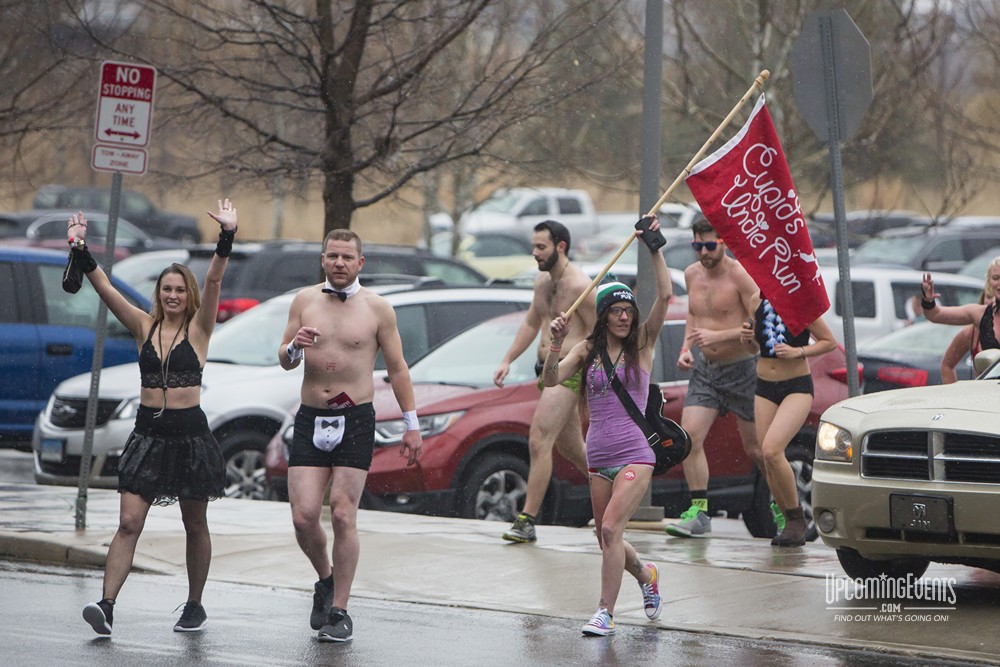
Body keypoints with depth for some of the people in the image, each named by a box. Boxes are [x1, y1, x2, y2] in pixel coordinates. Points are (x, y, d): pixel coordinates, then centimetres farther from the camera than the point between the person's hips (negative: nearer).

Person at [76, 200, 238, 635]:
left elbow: (214, 280, -14)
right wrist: (79, 251, -12)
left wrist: (226, 236, -25)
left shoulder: (198, 329, -1)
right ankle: (106, 606, -16)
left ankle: (195, 606, 24)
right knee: (128, 522, -8)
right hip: (148, 432, 2)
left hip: (190, 433, -2)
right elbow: (103, 287, -1)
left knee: (194, 525, 10)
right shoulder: (144, 326, 6)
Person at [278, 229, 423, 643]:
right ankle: (326, 580, 23)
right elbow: (284, 362, 12)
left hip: (355, 421, -2)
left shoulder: (376, 308, 1)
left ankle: (339, 611, 2)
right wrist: (294, 348, -13)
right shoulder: (304, 301, 7)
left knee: (343, 516, -7)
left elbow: (397, 369, 6)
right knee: (303, 516, -6)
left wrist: (411, 424, 4)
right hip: (310, 420, 2)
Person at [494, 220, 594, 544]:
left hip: (568, 373, -9)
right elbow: (531, 323, 24)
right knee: (572, 449, 18)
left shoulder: (579, 286, -16)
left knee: (539, 441, -16)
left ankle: (527, 521, -15)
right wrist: (507, 360, 17)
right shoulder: (542, 280, 11)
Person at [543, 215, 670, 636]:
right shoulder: (587, 350, 6)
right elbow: (551, 380, -6)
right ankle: (646, 575, 42)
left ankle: (605, 613, -13)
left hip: (635, 454, -4)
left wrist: (654, 247, -12)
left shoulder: (641, 346, 1)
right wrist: (557, 344, -21)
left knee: (610, 529, -17)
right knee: (606, 538, 12)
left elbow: (665, 296, -9)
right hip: (598, 455, 4)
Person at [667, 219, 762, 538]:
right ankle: (699, 512, -8)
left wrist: (717, 336, -27)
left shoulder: (740, 276, -16)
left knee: (755, 448, 6)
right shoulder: (692, 274, 5)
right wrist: (686, 348, 5)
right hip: (703, 368, 5)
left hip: (741, 368, -5)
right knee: (689, 436, -12)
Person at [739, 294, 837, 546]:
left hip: (797, 387, -6)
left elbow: (829, 341, -4)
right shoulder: (758, 303, 4)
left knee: (771, 450, -22)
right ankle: (792, 525, 18)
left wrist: (797, 352, -18)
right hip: (764, 388, 6)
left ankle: (796, 516, -6)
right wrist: (747, 338, -4)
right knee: (769, 461, 3)